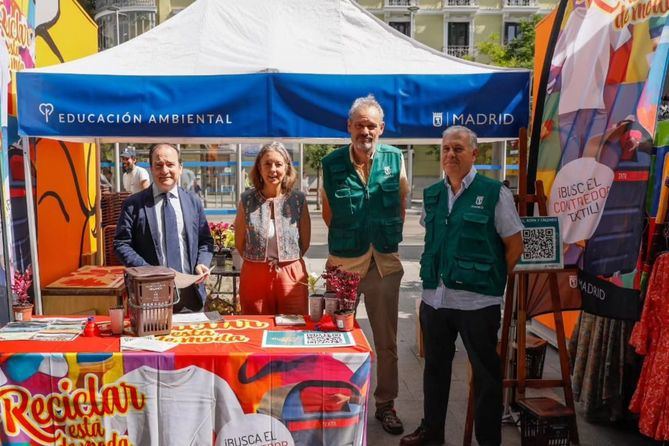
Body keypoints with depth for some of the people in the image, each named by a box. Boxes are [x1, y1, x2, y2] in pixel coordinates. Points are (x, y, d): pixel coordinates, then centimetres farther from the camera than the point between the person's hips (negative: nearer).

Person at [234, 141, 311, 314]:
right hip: (254, 275, 1)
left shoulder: (298, 199, -2)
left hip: (291, 275, 0)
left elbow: (305, 242, 4)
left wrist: (285, 260, 4)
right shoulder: (247, 200, -1)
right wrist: (259, 261, 6)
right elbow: (239, 242, 6)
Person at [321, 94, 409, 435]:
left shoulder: (395, 159, -2)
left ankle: (385, 404, 29)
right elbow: (328, 212, 6)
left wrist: (388, 238, 9)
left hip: (385, 262, 1)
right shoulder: (332, 164, -6)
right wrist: (348, 240, 9)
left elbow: (400, 205, 10)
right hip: (343, 261, -1)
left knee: (386, 340, 12)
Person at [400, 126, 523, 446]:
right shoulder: (432, 195, 9)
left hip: (477, 301, -5)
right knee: (435, 368, 19)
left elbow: (514, 247, -3)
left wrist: (492, 283, -1)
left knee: (486, 374, 8)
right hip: (434, 298, 6)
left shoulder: (495, 193, -7)